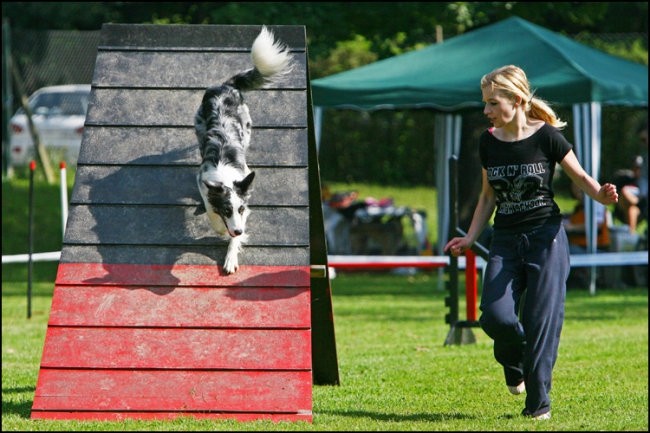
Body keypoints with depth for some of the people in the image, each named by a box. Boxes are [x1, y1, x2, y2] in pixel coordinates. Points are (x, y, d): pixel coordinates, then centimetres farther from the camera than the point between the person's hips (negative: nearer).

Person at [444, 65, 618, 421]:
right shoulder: (488, 143, 4)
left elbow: (580, 177, -2)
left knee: (541, 320, -6)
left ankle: (538, 403, 4)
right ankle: (514, 362, 21)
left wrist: (601, 195, -23)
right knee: (496, 316, -13)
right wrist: (470, 238, 10)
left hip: (545, 236, -4)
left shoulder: (546, 136, -9)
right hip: (505, 240, 4)